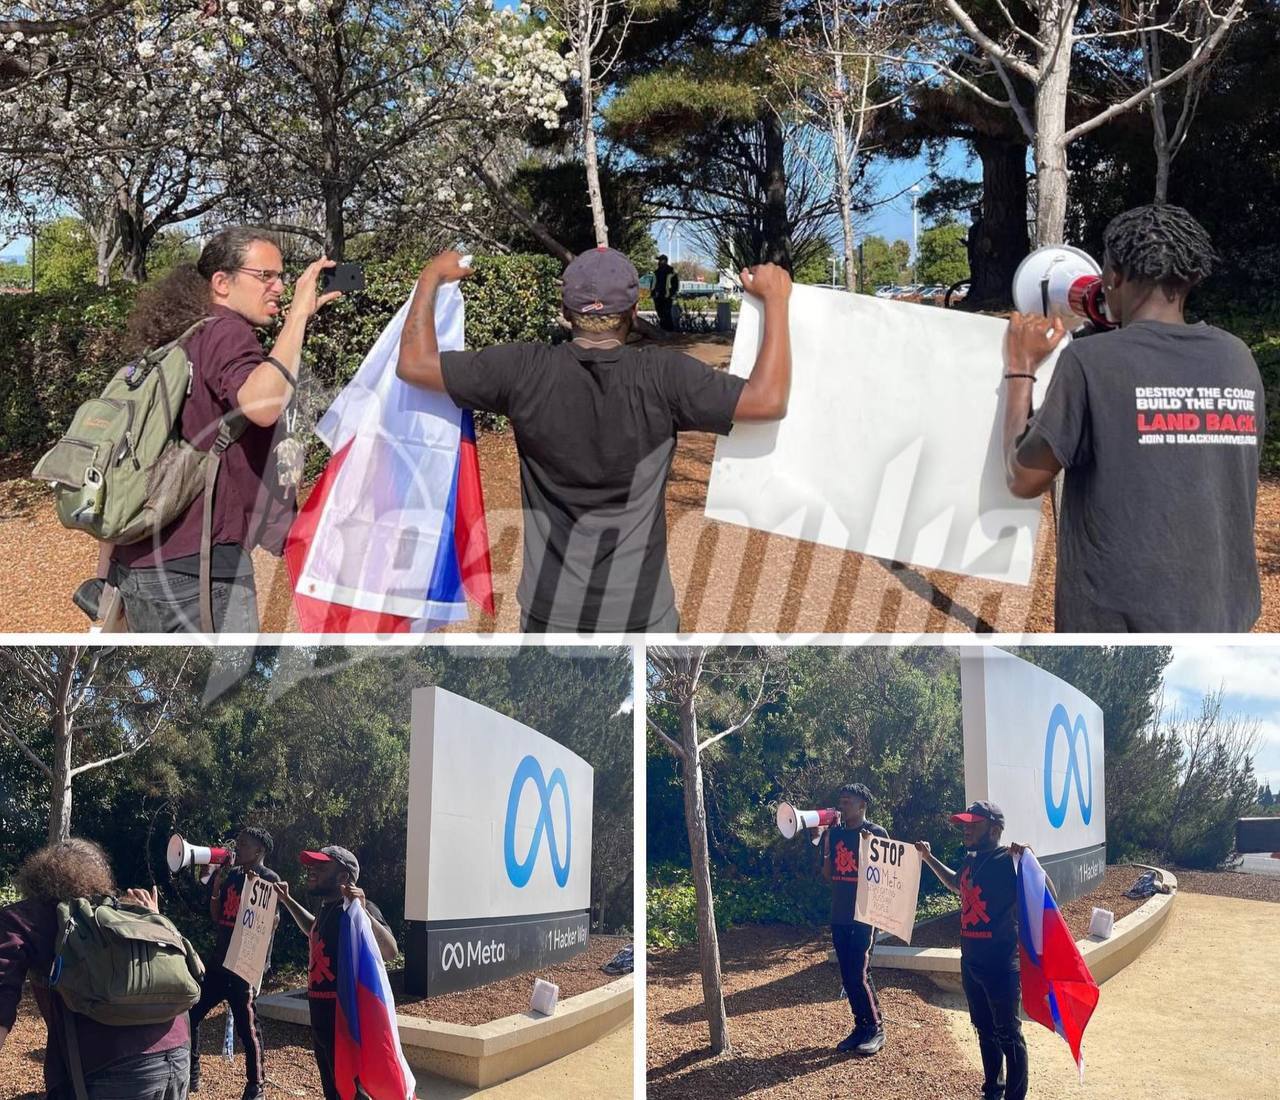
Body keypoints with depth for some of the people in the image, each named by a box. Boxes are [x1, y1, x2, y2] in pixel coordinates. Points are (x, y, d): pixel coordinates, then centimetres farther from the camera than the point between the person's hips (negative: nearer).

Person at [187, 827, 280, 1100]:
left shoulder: (269, 879, -8)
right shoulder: (232, 875, 12)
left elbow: (273, 922, -15)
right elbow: (217, 917, 14)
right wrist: (216, 888, 0)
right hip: (220, 959, 8)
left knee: (246, 1024, -5)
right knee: (191, 1013, 9)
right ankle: (191, 1075, 23)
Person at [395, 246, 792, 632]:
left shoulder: (526, 371, -12)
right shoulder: (661, 376, -16)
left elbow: (414, 363, -3)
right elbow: (769, 400, -14)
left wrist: (430, 278, 11)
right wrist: (775, 299, -4)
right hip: (641, 612, -1)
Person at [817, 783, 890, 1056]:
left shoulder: (876, 833, -5)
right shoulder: (835, 833, 10)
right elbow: (828, 875, 11)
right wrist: (826, 845, -1)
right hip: (839, 915, 6)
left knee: (860, 974, -8)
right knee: (848, 975, 8)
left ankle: (876, 1029, 6)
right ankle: (861, 1027, 19)